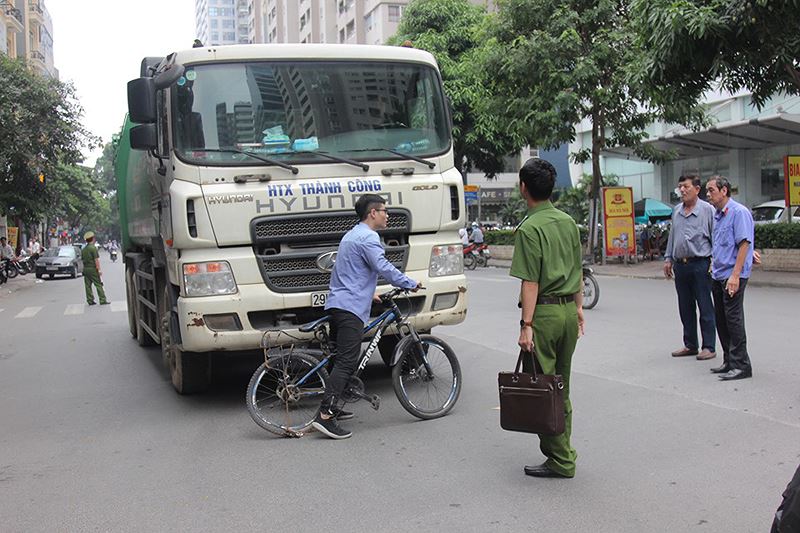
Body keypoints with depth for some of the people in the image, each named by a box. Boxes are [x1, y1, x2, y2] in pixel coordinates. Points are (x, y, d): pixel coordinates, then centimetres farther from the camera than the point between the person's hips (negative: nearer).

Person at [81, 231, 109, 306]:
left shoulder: (83, 249, 12)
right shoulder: (93, 248, -11)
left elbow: (82, 259, 16)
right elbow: (96, 260, -15)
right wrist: (99, 270, -14)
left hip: (85, 269, 7)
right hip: (93, 269, -7)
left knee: (88, 285, 8)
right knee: (98, 285, -4)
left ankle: (90, 300, 10)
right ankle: (102, 300, -5)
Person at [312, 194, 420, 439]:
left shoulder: (352, 235, 24)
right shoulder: (368, 238, -10)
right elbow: (384, 268, -19)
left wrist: (369, 293, 36)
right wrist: (411, 284, -9)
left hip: (336, 304, 11)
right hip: (351, 308, -11)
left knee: (341, 359, 18)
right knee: (346, 362, -14)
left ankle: (333, 407, 24)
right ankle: (325, 416, -19)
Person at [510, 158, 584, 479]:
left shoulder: (529, 228, -14)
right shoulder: (568, 222, 10)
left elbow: (530, 282, -17)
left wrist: (526, 325, -16)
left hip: (544, 312, -8)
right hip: (569, 310, 8)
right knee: (561, 387, 16)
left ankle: (561, 460, 6)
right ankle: (561, 451, 24)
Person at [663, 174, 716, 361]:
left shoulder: (707, 209, -5)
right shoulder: (676, 211, 14)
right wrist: (668, 258, 17)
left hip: (700, 264, -6)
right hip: (680, 265, 6)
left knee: (705, 308, -1)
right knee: (685, 309, 11)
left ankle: (709, 347, 6)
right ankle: (690, 345, 21)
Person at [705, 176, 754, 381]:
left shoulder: (739, 212, -12)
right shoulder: (717, 215, 16)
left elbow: (744, 244, -18)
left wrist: (735, 275, -22)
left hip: (732, 276, -9)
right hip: (717, 276, 9)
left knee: (733, 319, -8)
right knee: (721, 320, 12)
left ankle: (741, 365, -2)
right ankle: (729, 361, 20)